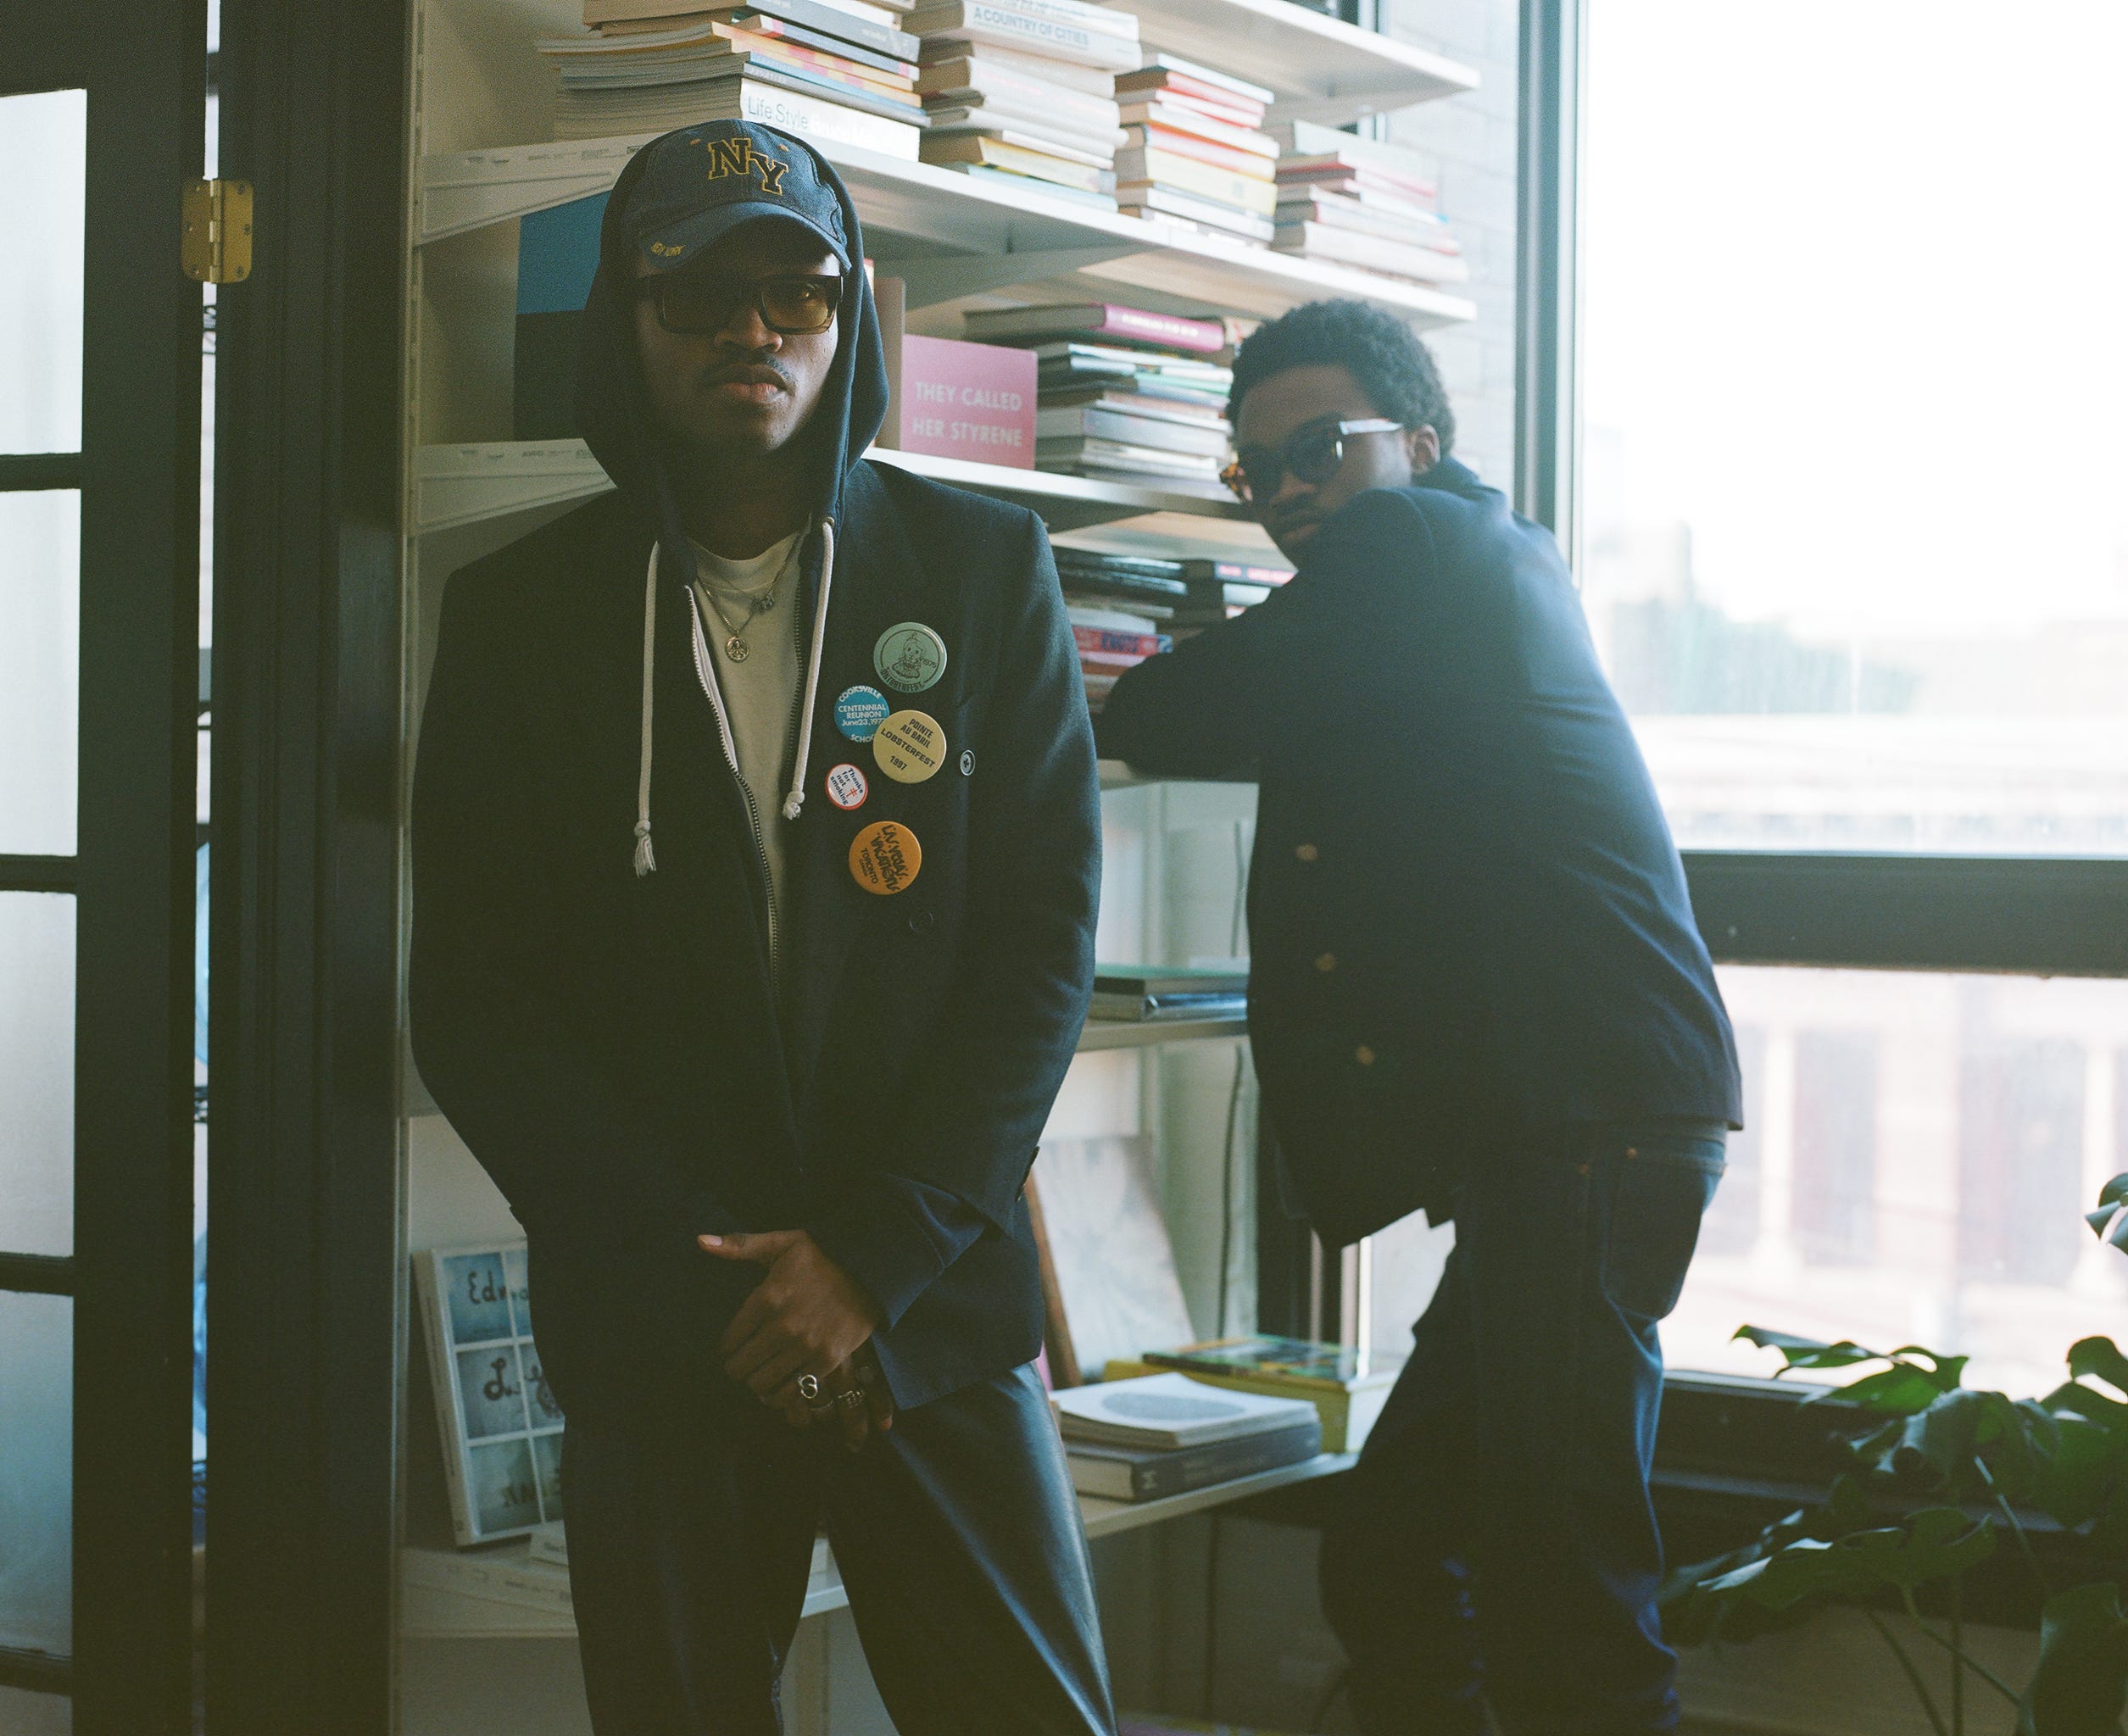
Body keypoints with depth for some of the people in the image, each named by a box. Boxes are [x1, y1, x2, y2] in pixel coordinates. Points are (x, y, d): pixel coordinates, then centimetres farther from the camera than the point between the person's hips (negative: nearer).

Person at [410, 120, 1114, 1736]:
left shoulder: (984, 570, 4)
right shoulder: (521, 612, 4)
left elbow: (1044, 944, 0)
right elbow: (475, 1006, 1)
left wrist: (880, 1257, -9)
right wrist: (703, 1280, -7)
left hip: (933, 1299, 0)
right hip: (659, 1339, 0)